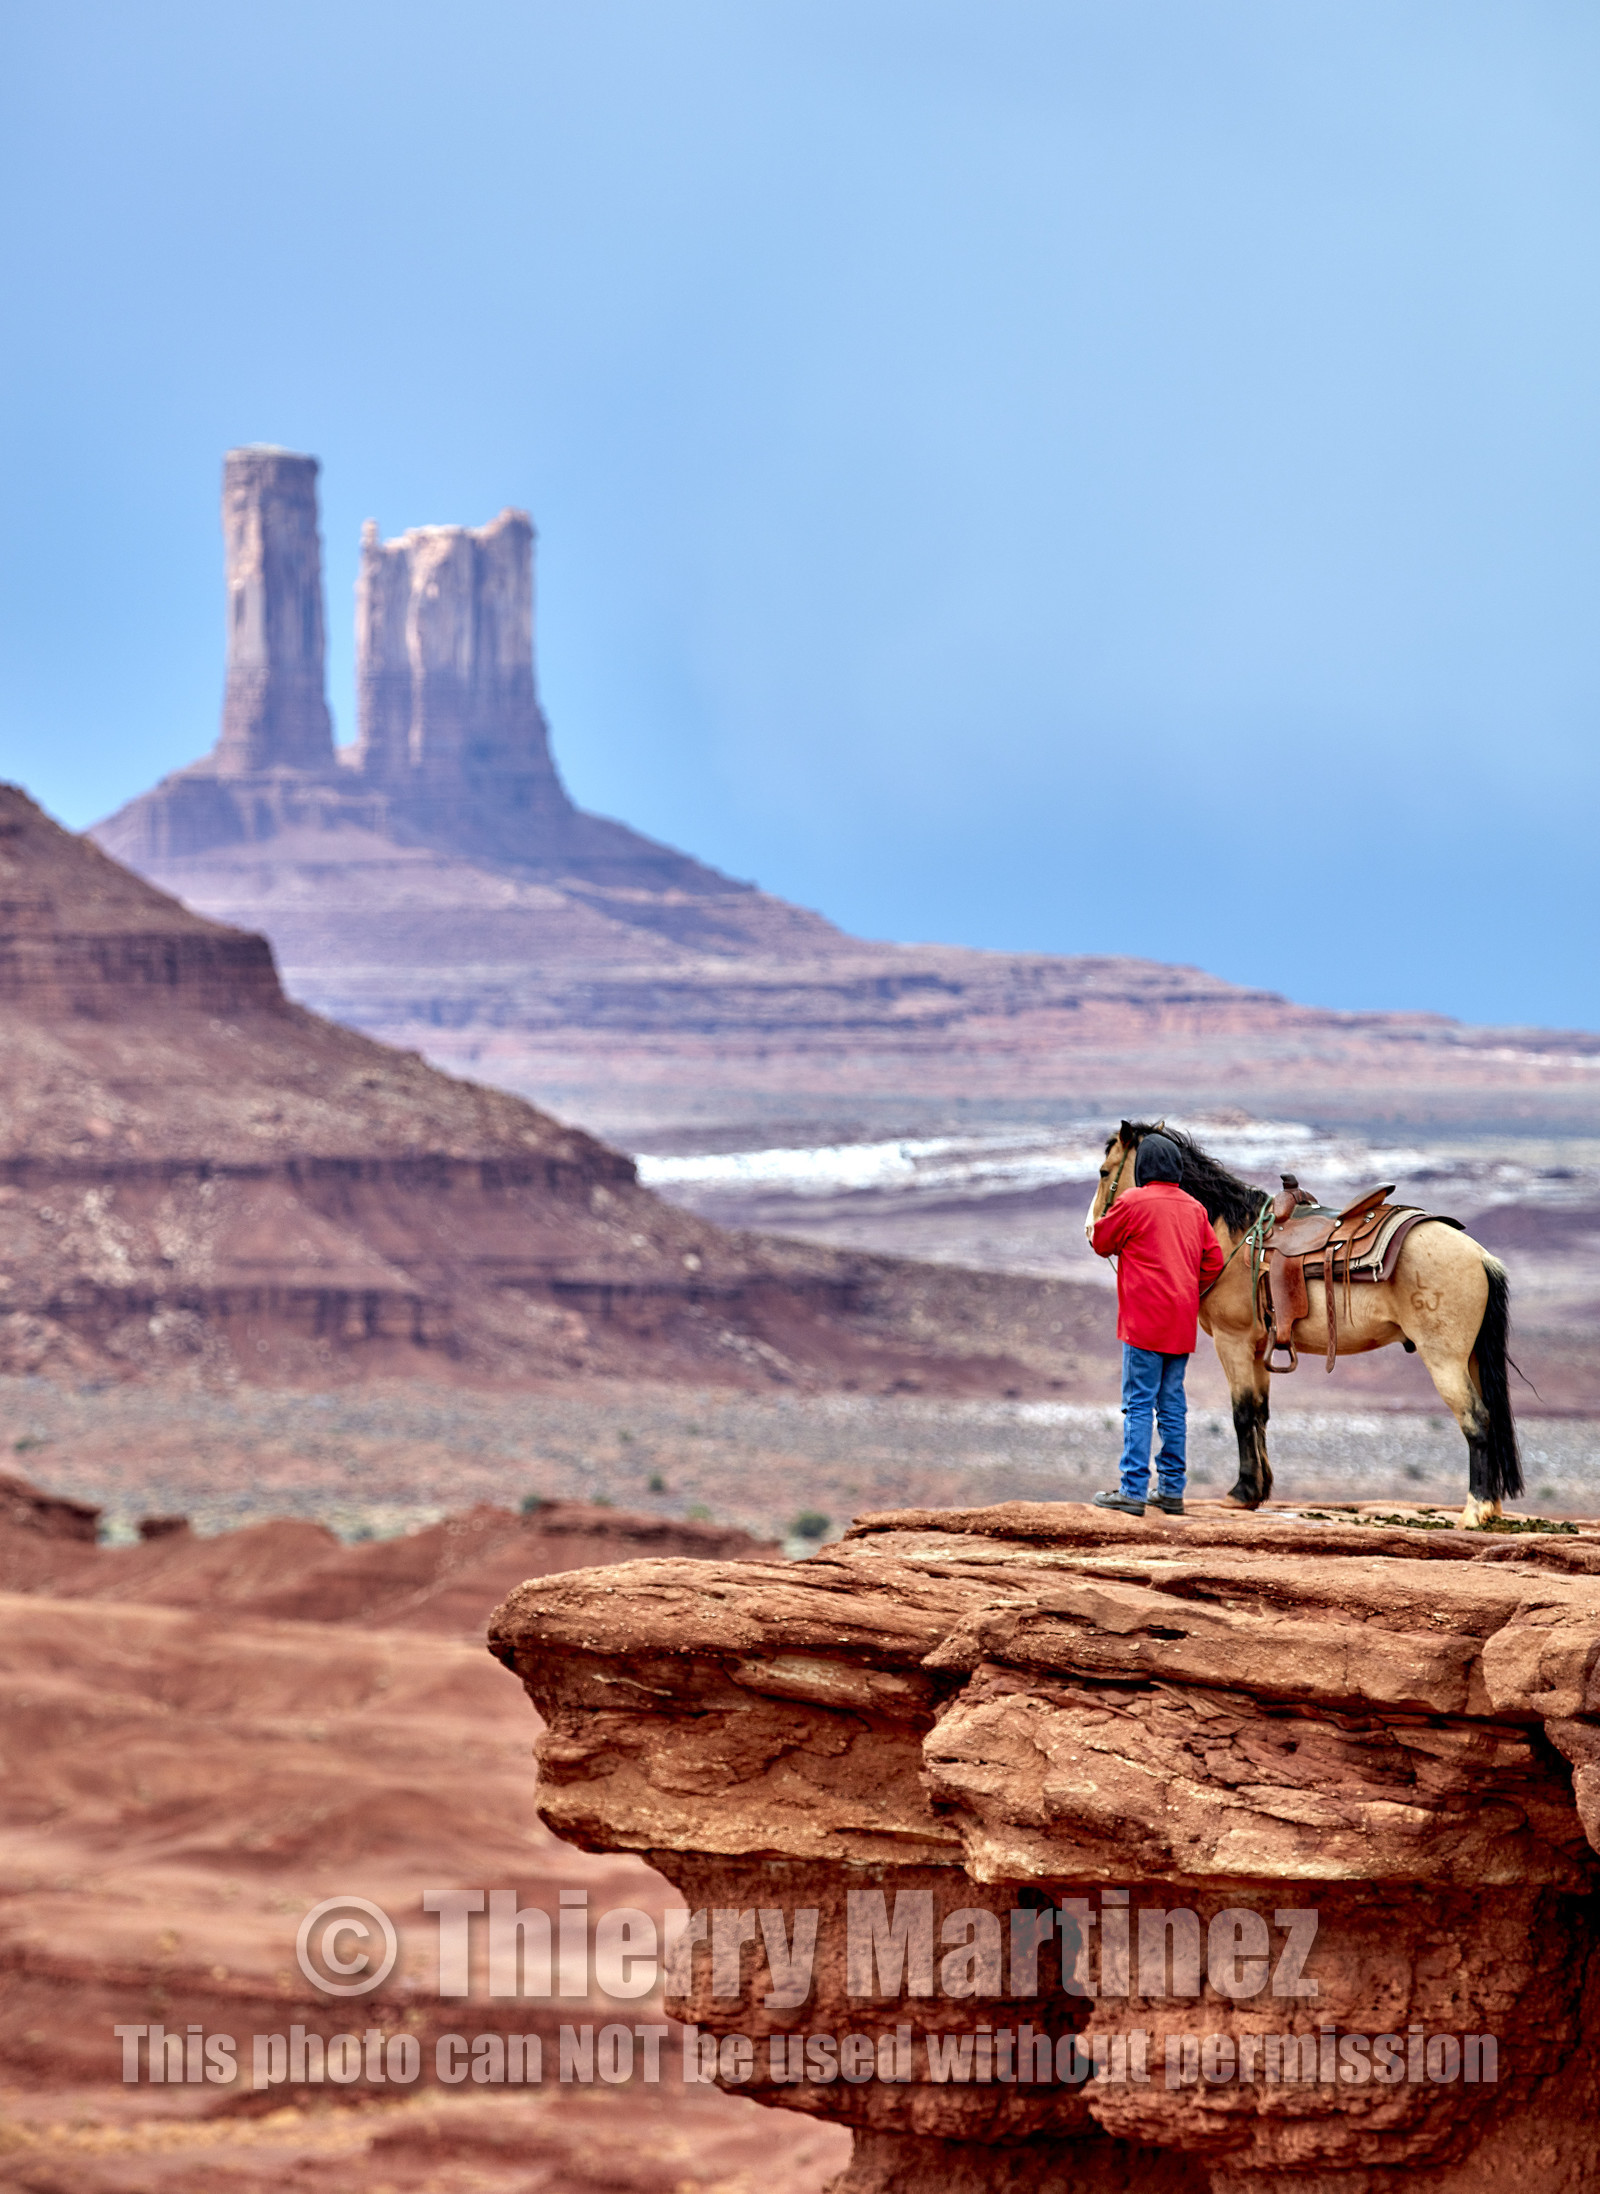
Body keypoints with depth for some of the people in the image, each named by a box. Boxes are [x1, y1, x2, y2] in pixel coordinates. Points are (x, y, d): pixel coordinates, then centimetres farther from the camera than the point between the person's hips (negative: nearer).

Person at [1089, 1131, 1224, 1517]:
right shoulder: (1194, 1209, 11)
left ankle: (1133, 1491, -11)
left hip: (1144, 1322, -6)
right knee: (1173, 1405, 11)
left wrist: (1105, 1218, 24)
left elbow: (1102, 1243, 5)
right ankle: (1172, 1489, 13)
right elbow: (1213, 1260, 15)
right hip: (1182, 1322, 6)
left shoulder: (1132, 1202, -7)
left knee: (1139, 1405, -6)